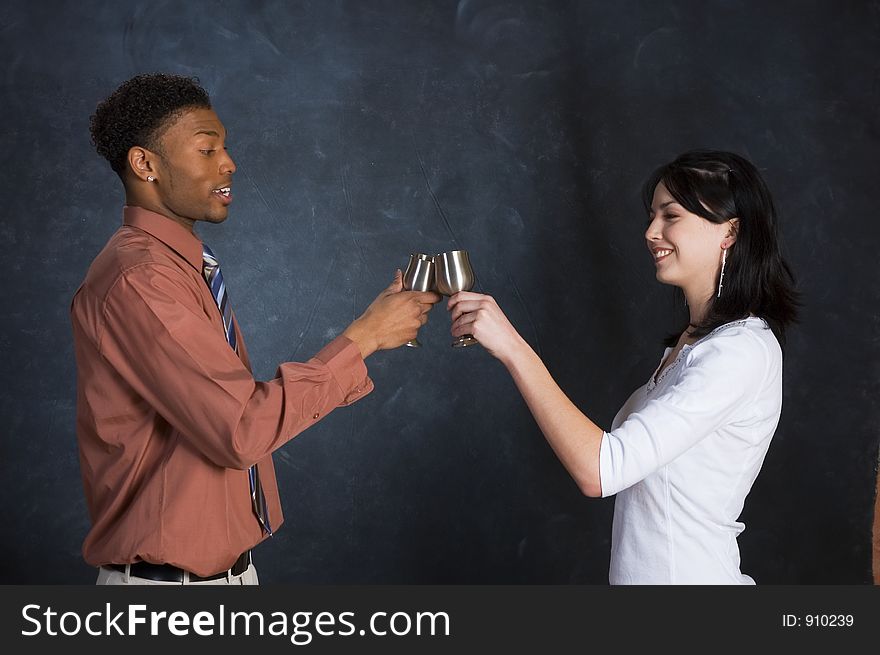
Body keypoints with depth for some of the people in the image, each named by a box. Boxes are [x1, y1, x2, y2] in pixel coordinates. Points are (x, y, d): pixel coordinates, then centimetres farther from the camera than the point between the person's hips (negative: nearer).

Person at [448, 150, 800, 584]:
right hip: (643, 572, 8)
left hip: (686, 575, -8)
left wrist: (512, 347, -26)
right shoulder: (694, 338, 12)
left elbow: (600, 470, -27)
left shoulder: (743, 352, -19)